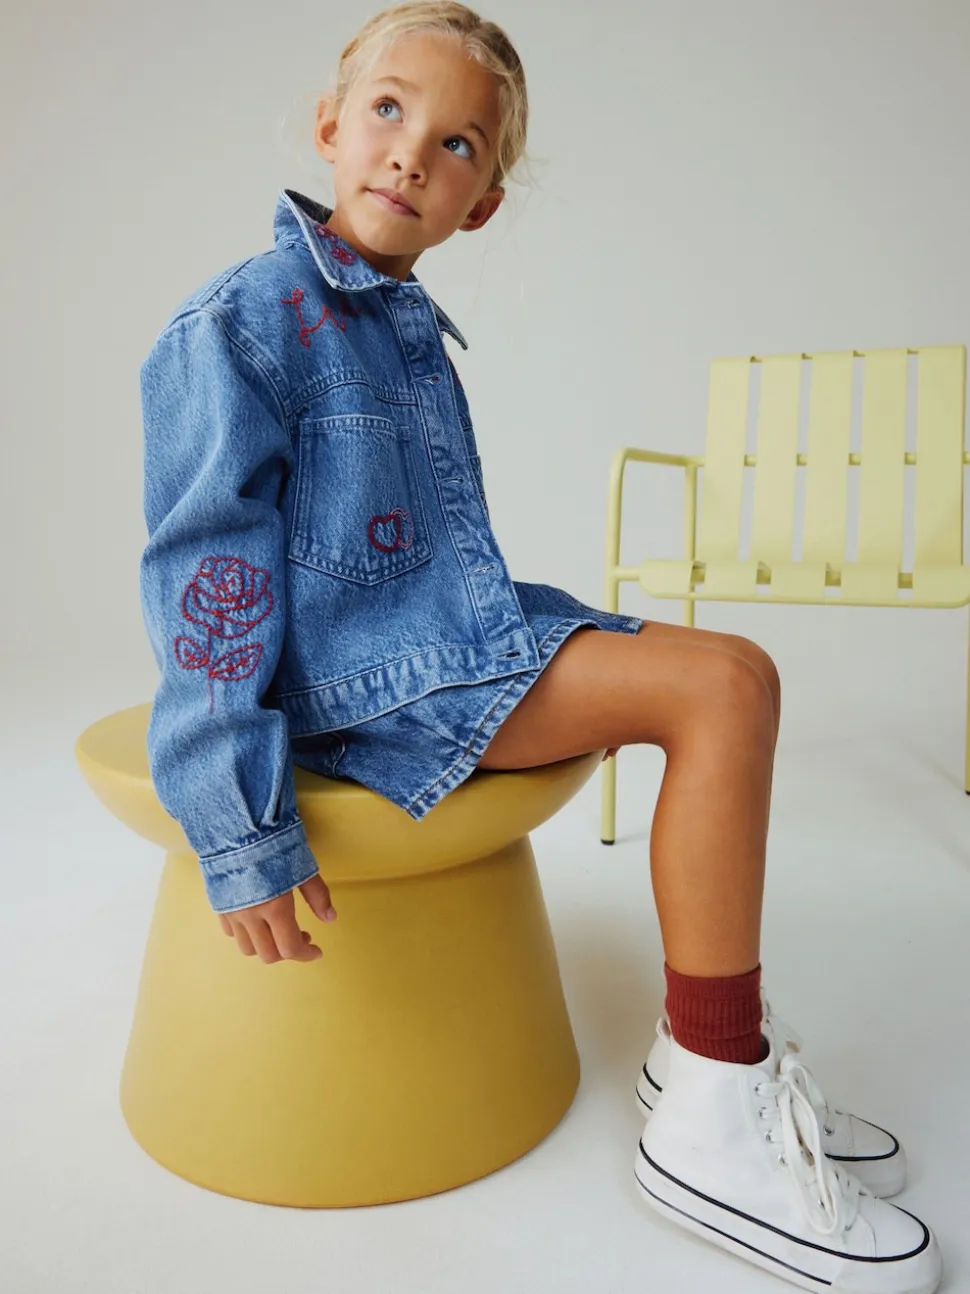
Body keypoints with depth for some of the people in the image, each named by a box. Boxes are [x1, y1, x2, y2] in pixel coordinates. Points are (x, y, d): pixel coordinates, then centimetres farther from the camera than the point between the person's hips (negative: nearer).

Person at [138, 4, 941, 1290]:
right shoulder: (240, 324, -10)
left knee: (727, 679, 3)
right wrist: (241, 830, -19)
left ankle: (714, 1043, 8)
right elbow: (208, 576, -16)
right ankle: (709, 1116, -9)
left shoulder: (412, 330, 16)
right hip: (356, 674, -9)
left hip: (447, 638, 9)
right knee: (726, 686, -18)